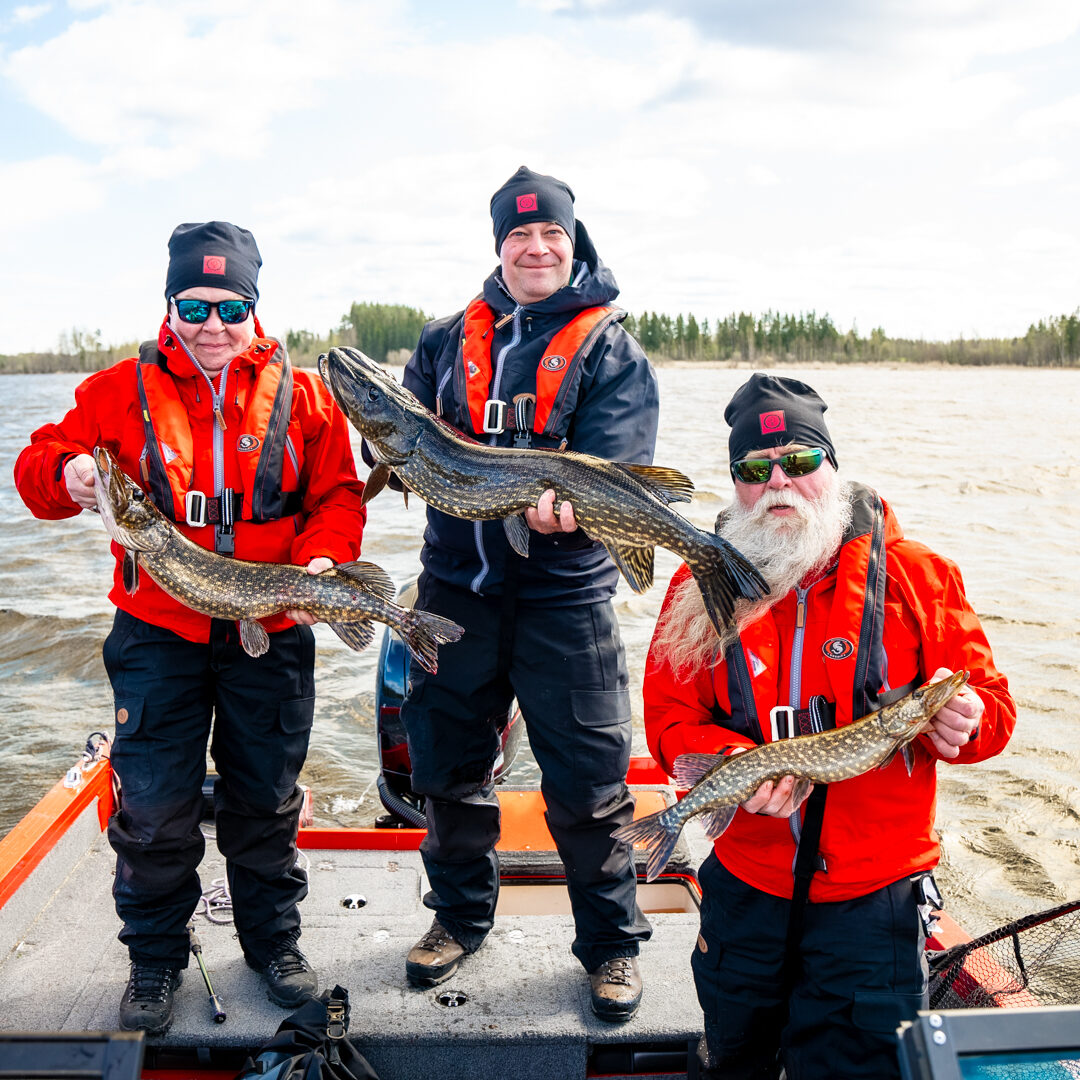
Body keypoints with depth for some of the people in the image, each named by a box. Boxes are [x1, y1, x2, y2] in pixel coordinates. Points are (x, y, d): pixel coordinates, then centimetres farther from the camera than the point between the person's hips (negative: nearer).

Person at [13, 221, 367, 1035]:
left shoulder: (301, 395, 3)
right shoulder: (122, 390, 2)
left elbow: (340, 496, 3)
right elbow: (40, 465, 3)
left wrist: (321, 560, -16)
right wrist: (65, 472, -20)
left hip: (270, 637, 1)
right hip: (157, 638, 0)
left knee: (266, 799, 12)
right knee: (154, 808, 5)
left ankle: (274, 939, 32)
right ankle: (155, 959, 27)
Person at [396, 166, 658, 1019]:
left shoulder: (611, 350, 1)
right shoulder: (448, 340, 12)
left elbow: (616, 468, -11)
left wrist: (570, 507, -32)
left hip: (563, 594, -3)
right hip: (455, 586, 4)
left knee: (587, 781, 2)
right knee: (448, 764, 14)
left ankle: (612, 941, 23)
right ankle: (460, 913, 36)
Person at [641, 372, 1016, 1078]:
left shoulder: (916, 575, -7)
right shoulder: (701, 588, -3)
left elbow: (992, 705, -4)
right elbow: (669, 717, -3)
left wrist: (954, 721, -28)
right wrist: (735, 763, -22)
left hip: (873, 899, -2)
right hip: (745, 889, 3)